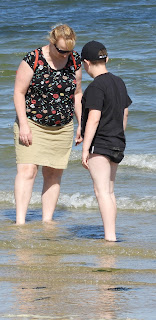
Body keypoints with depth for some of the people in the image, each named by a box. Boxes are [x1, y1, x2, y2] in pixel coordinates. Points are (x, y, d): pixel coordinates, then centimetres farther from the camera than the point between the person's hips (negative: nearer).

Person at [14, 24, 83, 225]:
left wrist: (81, 124, 10)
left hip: (62, 128, 4)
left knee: (54, 174, 3)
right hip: (32, 125, -4)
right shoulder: (33, 59, -12)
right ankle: (20, 221, -19)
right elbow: (19, 92, -9)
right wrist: (23, 125, -15)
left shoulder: (75, 61, 2)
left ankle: (47, 221, 9)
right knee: (27, 170, -15)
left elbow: (77, 94, 13)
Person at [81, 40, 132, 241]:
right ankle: (110, 235, 19)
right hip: (117, 144, 9)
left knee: (101, 191, -10)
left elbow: (94, 119, -21)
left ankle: (110, 236, -17)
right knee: (109, 191, 15)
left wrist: (85, 149, -18)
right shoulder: (119, 83, 11)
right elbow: (125, 114, 18)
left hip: (99, 144, -9)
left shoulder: (96, 87, -16)